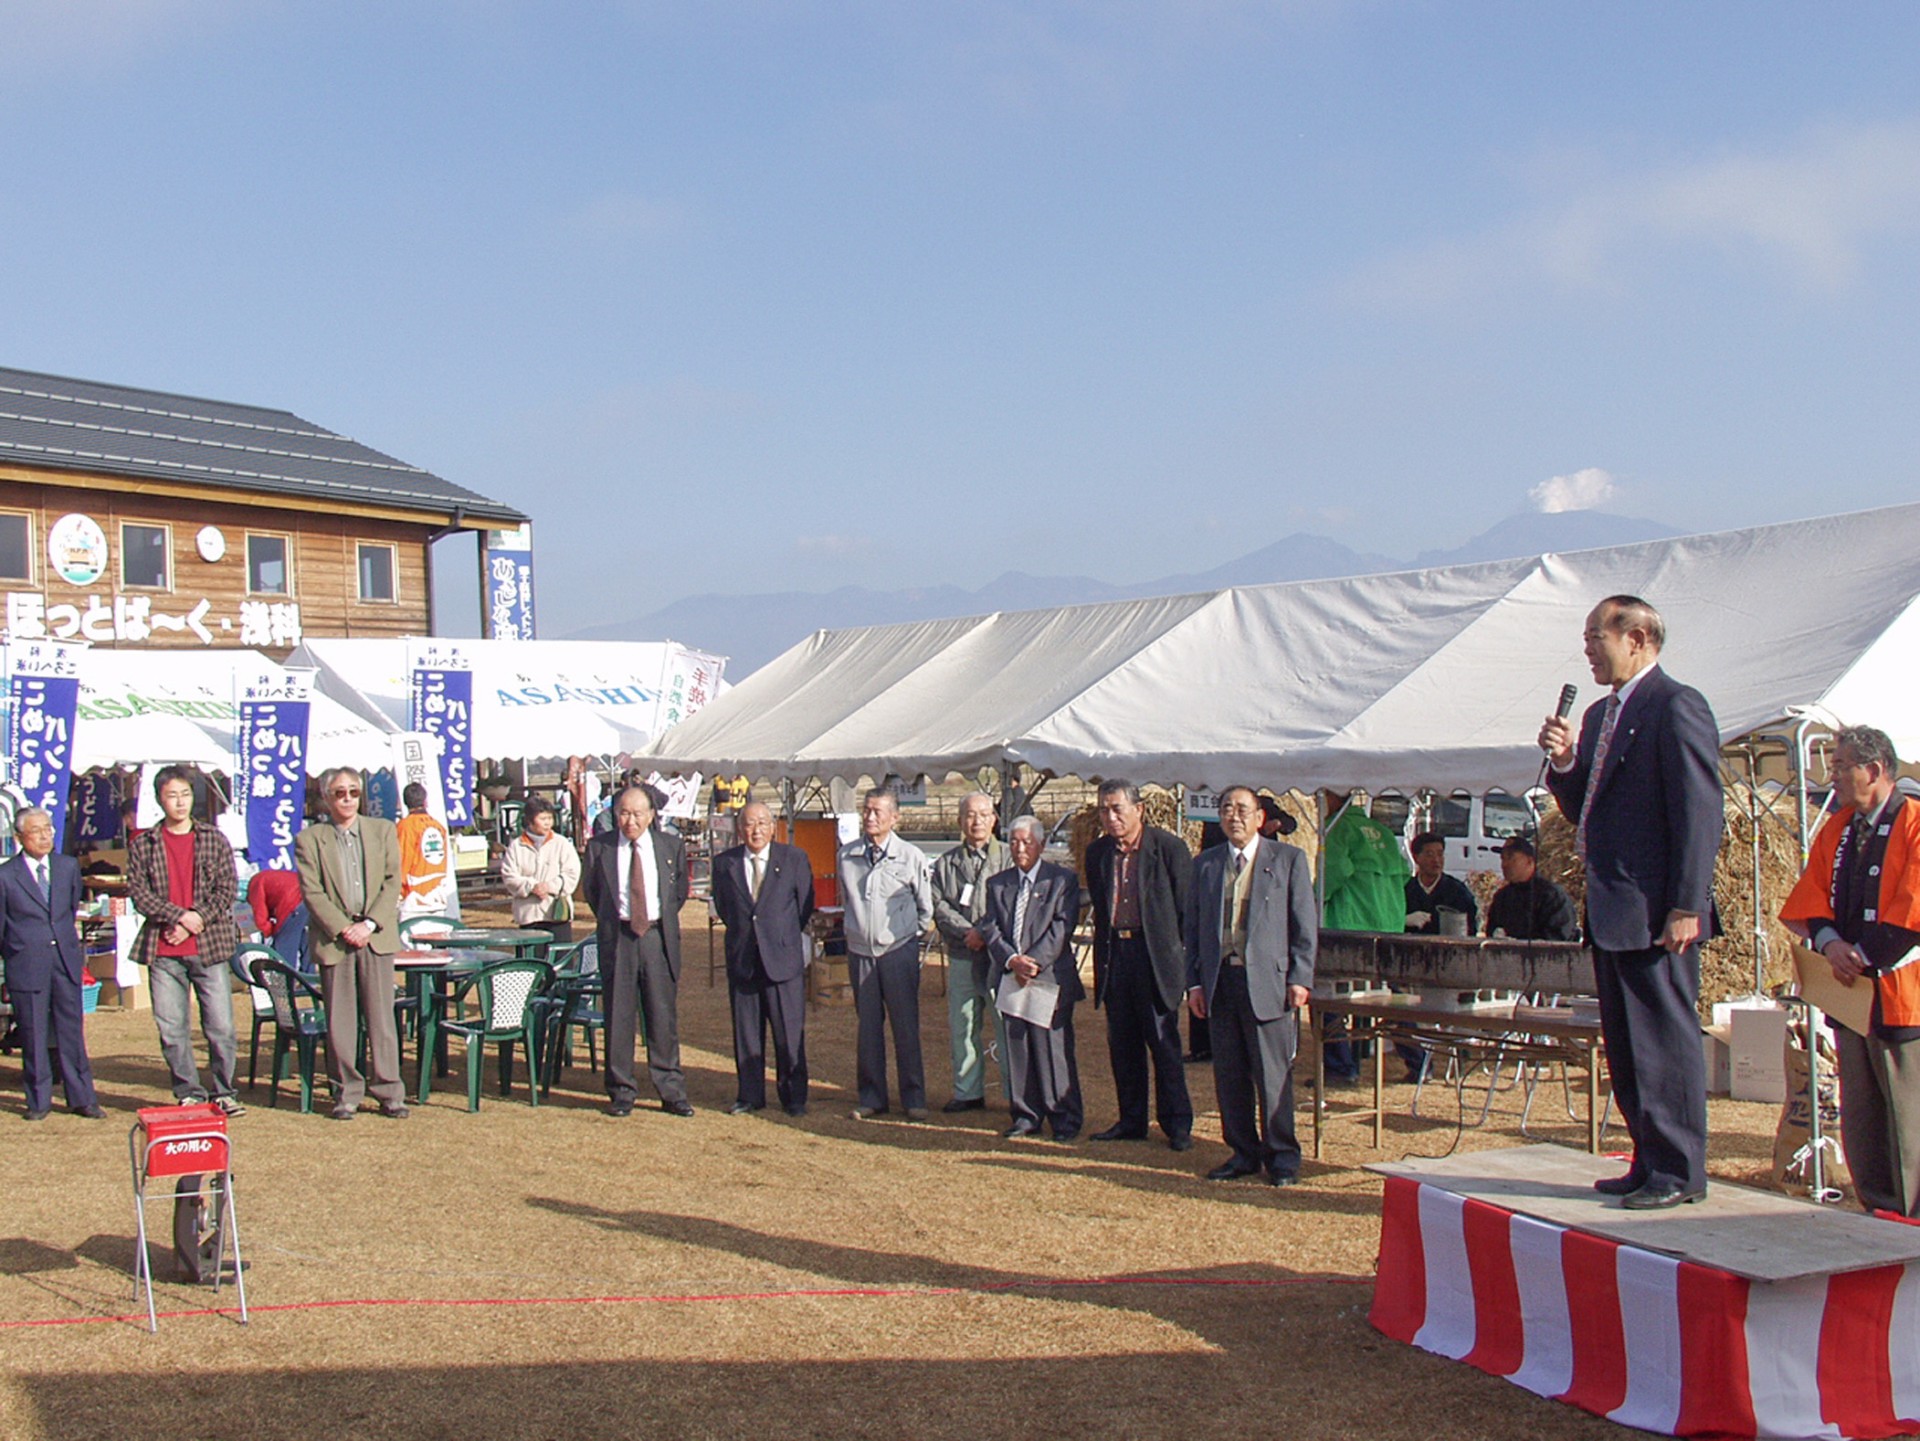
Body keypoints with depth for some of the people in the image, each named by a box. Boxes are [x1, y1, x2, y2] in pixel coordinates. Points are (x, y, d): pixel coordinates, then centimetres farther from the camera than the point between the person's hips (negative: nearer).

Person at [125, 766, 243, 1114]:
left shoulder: (213, 839, 7)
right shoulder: (143, 845, 8)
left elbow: (226, 890, 3)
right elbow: (138, 893, 0)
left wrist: (195, 922, -10)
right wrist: (179, 916, -12)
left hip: (209, 946, -1)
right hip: (163, 953, 1)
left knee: (221, 1026, -3)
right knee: (171, 1030, 3)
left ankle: (223, 1092, 9)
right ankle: (188, 1094, 14)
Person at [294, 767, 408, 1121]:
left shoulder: (382, 830, 9)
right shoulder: (309, 839, 4)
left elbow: (392, 882, 4)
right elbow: (312, 893, -3)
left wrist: (369, 924, -8)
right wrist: (343, 929, -12)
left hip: (376, 936, 1)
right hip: (333, 939, -1)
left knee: (381, 1018, 1)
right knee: (339, 1022, 2)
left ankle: (389, 1093, 6)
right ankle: (346, 1094, 11)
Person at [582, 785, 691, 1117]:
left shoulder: (672, 846, 5)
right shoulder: (599, 847, 2)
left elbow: (680, 890, 17)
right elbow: (592, 891, 15)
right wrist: (609, 921, 12)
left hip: (658, 937, 0)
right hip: (617, 938, 0)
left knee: (663, 1016, 3)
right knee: (618, 1016, 3)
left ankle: (672, 1092, 11)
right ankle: (621, 1092, 13)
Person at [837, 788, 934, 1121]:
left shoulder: (911, 857, -7)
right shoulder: (846, 856, 1)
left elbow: (926, 908, 4)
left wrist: (913, 935, 6)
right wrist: (859, 928, 13)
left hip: (899, 950, -3)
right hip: (860, 951, 3)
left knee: (906, 1027, 2)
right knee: (868, 1027, 9)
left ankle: (914, 1098, 11)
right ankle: (871, 1097, 17)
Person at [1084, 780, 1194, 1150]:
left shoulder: (1169, 848, -6)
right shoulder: (1097, 853, 9)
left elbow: (1186, 907, -5)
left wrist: (1184, 959, -9)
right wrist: (1101, 959, 11)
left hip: (1156, 953, -5)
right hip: (1114, 953, 5)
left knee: (1163, 1041, -2)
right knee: (1122, 1042, 10)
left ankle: (1177, 1123, 7)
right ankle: (1131, 1120, 20)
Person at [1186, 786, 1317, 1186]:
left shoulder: (1289, 859, 3)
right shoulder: (1205, 865, 13)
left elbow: (1305, 924, 1)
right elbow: (1193, 927, 14)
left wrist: (1299, 979, -6)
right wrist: (1194, 982, 6)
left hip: (1268, 980, -4)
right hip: (1220, 982, 4)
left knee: (1273, 1075, -2)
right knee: (1229, 1075, 7)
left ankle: (1282, 1156, 10)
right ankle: (1243, 1153, 19)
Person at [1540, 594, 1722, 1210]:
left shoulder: (1676, 706, -11)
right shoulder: (1601, 714, 18)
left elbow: (1701, 811, -16)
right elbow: (1583, 810, 21)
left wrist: (1686, 906, -20)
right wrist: (1564, 762, 1)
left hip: (1656, 914, -10)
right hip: (1613, 912, 10)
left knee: (1667, 1040, -3)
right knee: (1625, 1046, 13)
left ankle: (1679, 1172, 4)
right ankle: (1650, 1163, 21)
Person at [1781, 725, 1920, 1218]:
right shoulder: (1836, 830, 13)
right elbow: (1808, 897, 8)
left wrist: (1866, 957, -16)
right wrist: (1830, 942, -10)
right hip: (1851, 992, 7)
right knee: (1858, 1115, 10)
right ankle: (1877, 1213, 18)